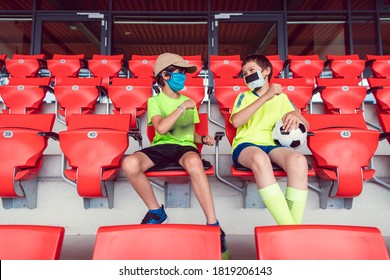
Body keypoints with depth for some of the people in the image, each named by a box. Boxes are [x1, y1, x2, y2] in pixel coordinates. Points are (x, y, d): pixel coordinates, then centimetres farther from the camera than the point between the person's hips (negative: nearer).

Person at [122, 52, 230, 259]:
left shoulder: (189, 102, 19)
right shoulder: (154, 101, 7)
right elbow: (161, 128, -13)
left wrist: (203, 139, 1)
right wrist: (182, 107, -11)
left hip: (184, 146, 1)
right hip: (161, 146, 0)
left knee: (194, 162, -40)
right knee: (129, 164, -32)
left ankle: (213, 225, -34)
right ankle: (156, 212, -7)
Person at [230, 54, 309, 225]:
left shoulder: (281, 97, 23)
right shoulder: (244, 96, 16)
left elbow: (306, 126, 20)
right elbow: (236, 121, -7)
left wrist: (296, 116, -4)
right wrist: (265, 97, -9)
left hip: (272, 145, 2)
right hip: (246, 145, -2)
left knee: (298, 160, -32)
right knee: (260, 157, -39)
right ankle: (288, 227, -41)